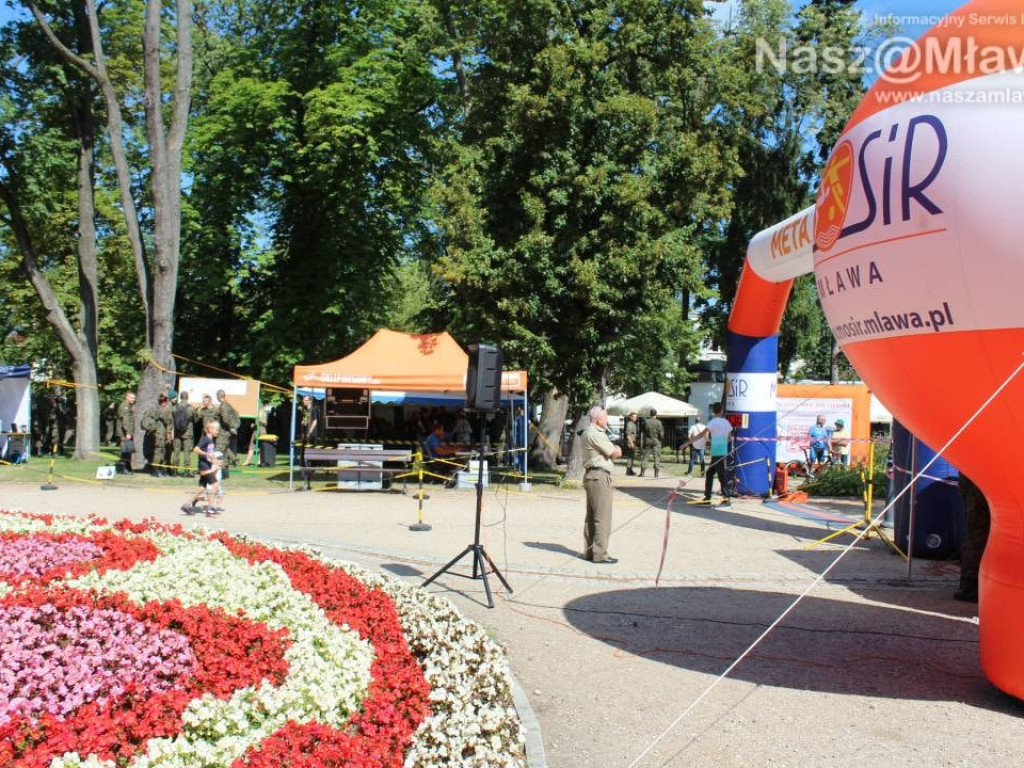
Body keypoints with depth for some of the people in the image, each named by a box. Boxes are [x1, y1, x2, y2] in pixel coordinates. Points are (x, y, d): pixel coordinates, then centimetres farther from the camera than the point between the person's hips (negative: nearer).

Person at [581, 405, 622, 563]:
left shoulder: (588, 432, 18)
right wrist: (616, 449, 9)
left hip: (591, 476, 11)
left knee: (591, 516, 13)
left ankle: (589, 551, 19)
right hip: (599, 476, -11)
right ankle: (600, 554, -6)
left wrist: (613, 449, 1)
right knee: (602, 517, -8)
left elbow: (611, 450, 20)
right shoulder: (595, 434, -16)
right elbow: (616, 453, -11)